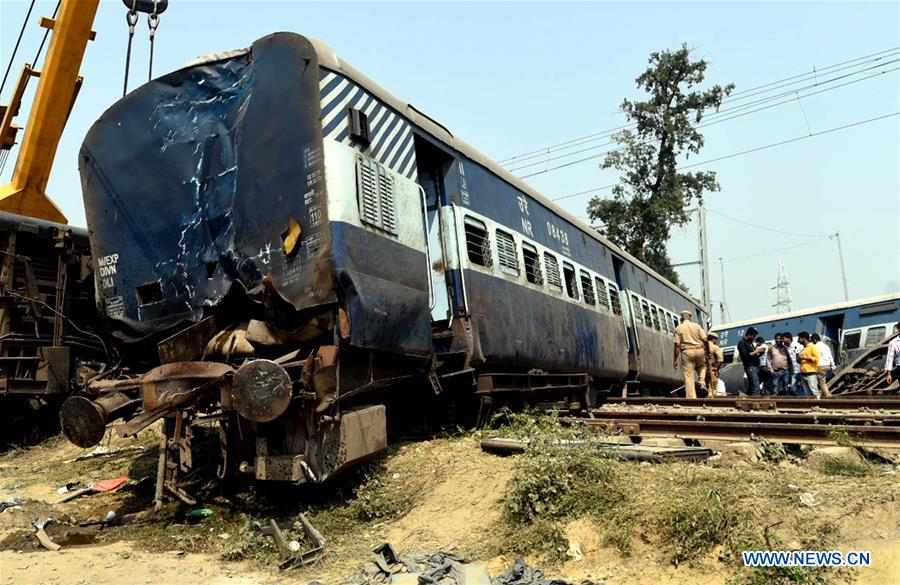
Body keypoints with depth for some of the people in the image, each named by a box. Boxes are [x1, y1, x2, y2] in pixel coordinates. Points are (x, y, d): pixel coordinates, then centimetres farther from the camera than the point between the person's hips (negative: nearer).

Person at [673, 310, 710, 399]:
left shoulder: (678, 328, 1)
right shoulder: (697, 326, 5)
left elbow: (677, 345, -5)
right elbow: (705, 340, -1)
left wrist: (675, 360, -2)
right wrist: (708, 353, 10)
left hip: (687, 352, -2)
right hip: (699, 350, 2)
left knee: (688, 376, 0)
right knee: (702, 366, 31)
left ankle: (691, 398, -3)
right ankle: (702, 383, 9)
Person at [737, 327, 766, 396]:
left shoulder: (750, 342, 21)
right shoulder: (742, 343, -7)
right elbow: (745, 356, -17)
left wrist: (760, 352, 6)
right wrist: (756, 351, -14)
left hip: (756, 366, 9)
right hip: (750, 367, -9)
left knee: (750, 387, 9)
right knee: (756, 387, -17)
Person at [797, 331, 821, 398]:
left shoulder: (813, 347, -2)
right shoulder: (803, 349, 22)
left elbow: (816, 358, -14)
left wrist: (804, 358, -13)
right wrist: (799, 360, 11)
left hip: (811, 374, -8)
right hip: (803, 374, 8)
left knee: (814, 391, -13)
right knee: (807, 393, 5)